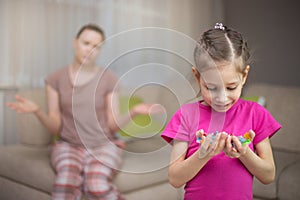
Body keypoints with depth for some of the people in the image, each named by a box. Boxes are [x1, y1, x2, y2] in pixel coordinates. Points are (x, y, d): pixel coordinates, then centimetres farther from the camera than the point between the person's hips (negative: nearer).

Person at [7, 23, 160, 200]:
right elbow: (56, 127, 0)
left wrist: (133, 112, -21)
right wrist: (37, 111, -19)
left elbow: (113, 125, -2)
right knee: (66, 183, -34)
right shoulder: (56, 79, 2)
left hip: (104, 144, -1)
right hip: (69, 145, 1)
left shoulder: (109, 78, -1)